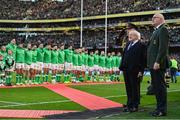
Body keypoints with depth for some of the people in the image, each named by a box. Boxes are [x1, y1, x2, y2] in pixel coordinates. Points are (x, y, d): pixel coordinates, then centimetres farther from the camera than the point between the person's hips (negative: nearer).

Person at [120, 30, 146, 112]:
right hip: (126, 70, 7)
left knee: (135, 88, 2)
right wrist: (122, 67, 7)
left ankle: (135, 106, 9)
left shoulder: (141, 45, -7)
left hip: (134, 71, -7)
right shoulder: (128, 44, 16)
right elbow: (124, 56, 14)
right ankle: (129, 105, 21)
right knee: (128, 88, 12)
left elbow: (143, 59, -11)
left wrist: (141, 71, -15)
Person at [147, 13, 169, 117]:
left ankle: (162, 110, -1)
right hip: (153, 64, 10)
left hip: (158, 65, -10)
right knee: (156, 86, 12)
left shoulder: (163, 29, -9)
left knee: (160, 86, -6)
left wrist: (157, 62, -23)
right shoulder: (156, 31, 22)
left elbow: (163, 47, -19)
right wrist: (151, 63, 17)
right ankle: (159, 108, 19)